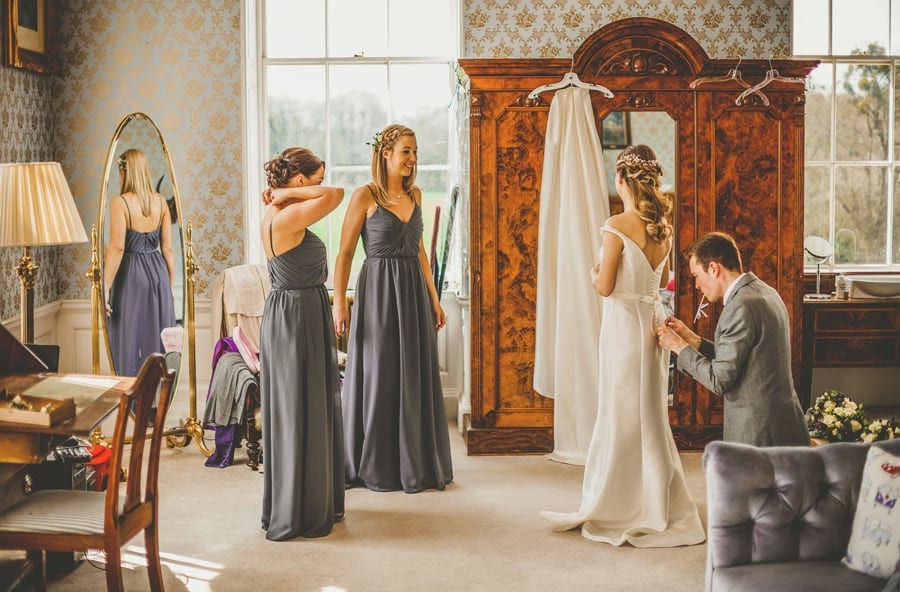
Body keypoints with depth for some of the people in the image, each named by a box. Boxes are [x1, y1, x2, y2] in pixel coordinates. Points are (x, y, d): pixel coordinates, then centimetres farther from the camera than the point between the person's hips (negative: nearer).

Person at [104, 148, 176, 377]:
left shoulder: (119, 202, -11)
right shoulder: (160, 201, 3)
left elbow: (117, 248, -17)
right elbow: (168, 249, 5)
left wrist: (105, 287, -14)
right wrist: (170, 287, 13)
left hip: (130, 274, -4)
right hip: (158, 273, 5)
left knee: (128, 342, 3)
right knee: (158, 340, 11)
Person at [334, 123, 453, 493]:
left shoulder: (414, 194, 10)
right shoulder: (365, 196, -8)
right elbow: (344, 253, -8)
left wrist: (433, 299, 15)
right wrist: (339, 303, -15)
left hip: (414, 292, 6)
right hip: (379, 290, -6)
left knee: (418, 376, 8)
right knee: (380, 376, 2)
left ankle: (417, 463, 20)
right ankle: (378, 467, 14)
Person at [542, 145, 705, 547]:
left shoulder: (618, 226, -16)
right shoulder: (663, 225, 6)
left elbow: (605, 286, -15)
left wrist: (593, 272, 5)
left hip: (624, 322, -7)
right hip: (654, 320, 7)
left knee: (623, 415, 1)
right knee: (650, 413, 14)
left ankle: (614, 510, 11)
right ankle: (655, 509, 23)